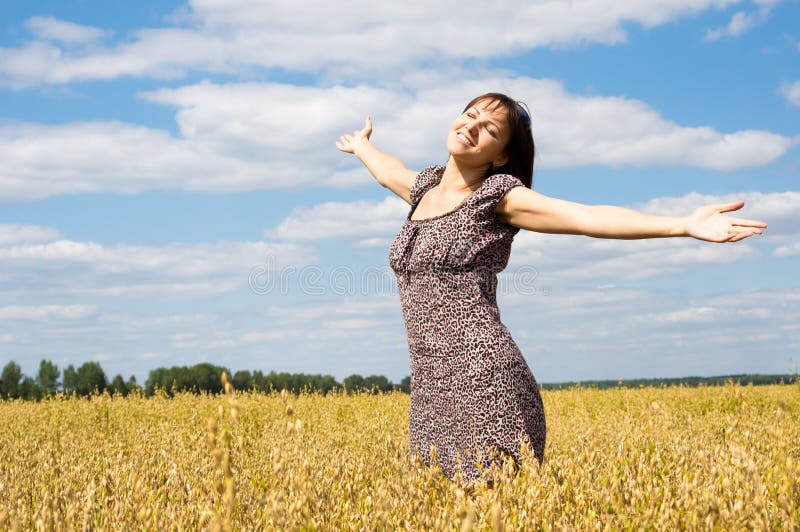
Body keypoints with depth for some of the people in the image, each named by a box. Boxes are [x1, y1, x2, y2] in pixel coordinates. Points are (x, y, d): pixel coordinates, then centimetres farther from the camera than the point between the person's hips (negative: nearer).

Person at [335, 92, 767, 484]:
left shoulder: (499, 195, -2)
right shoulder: (424, 187, 18)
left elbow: (588, 216, -15)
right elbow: (389, 172, 42)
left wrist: (685, 224, -27)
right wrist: (361, 146, 63)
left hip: (485, 386, -7)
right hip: (429, 392, 7)